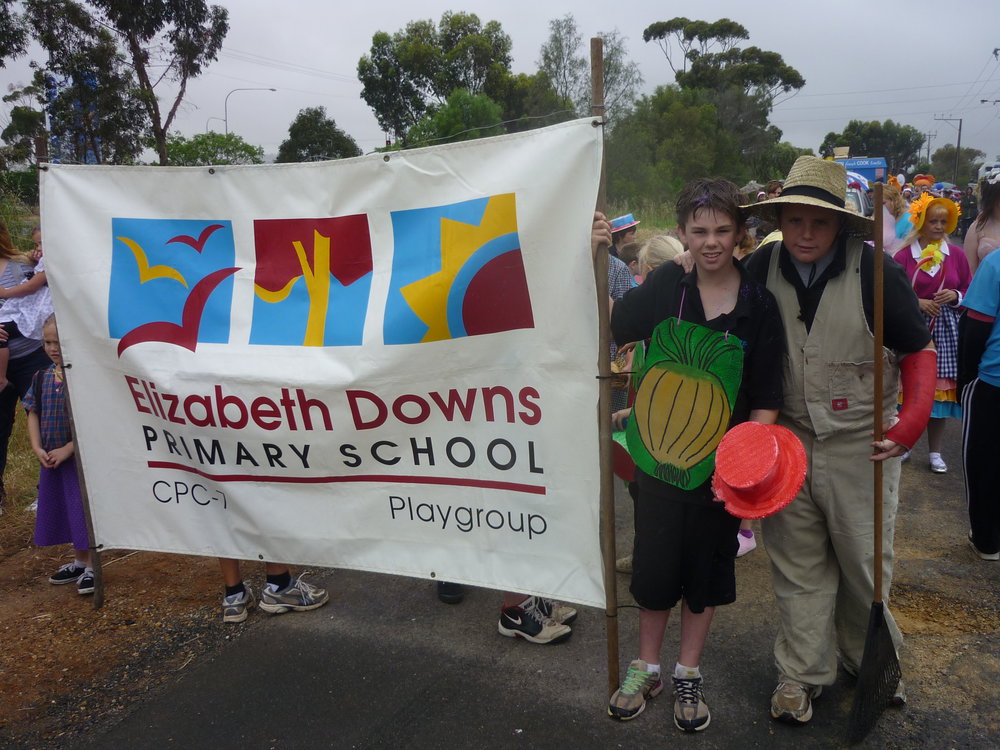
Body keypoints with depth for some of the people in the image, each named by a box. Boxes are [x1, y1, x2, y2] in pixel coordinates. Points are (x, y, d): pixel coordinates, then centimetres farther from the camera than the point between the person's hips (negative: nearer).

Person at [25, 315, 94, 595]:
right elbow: (33, 414, 7)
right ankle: (78, 562, 32)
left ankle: (90, 567, 13)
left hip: (81, 456, -7)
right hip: (51, 458, 7)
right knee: (61, 509, 16)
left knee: (84, 510, -1)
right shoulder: (42, 378, 3)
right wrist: (38, 449, -5)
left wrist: (67, 449, -18)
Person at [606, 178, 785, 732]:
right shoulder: (667, 285, -4)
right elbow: (609, 329, 1)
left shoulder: (758, 304, -8)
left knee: (706, 567, 14)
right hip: (658, 454, 1)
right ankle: (646, 669, 32)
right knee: (654, 564, 11)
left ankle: (688, 673, 34)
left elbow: (766, 397, -6)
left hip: (720, 461, 0)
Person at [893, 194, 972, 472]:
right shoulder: (904, 254, -3)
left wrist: (956, 296, -9)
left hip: (945, 330, 2)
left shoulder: (956, 254, 5)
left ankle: (935, 452, 18)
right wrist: (917, 303, -13)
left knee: (940, 388, 6)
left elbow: (969, 290, 12)